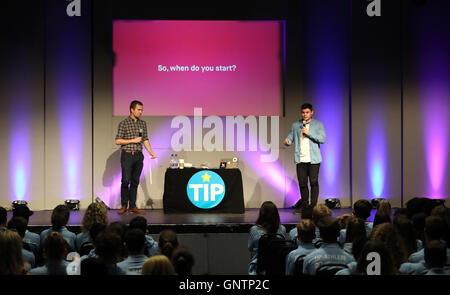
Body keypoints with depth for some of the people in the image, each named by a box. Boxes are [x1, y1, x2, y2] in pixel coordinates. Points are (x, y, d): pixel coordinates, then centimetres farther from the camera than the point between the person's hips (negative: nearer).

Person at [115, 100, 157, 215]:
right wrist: (133, 140, -12)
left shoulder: (143, 123, 12)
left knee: (135, 182, 5)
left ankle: (132, 206, 10)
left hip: (139, 155, 5)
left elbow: (145, 140, 13)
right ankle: (124, 205, 6)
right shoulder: (124, 123, -3)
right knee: (126, 181, -7)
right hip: (127, 155, -5)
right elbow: (118, 141, -7)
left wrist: (151, 152, 0)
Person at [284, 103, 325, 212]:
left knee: (314, 182, -4)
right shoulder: (295, 125, 15)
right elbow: (290, 137, 8)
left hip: (313, 159, -2)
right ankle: (304, 205, 17)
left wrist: (308, 133, -10)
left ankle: (313, 206, 1)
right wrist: (287, 141, -15)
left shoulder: (318, 124, 6)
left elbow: (322, 139, -4)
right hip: (300, 159, 2)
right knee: (302, 182, 4)